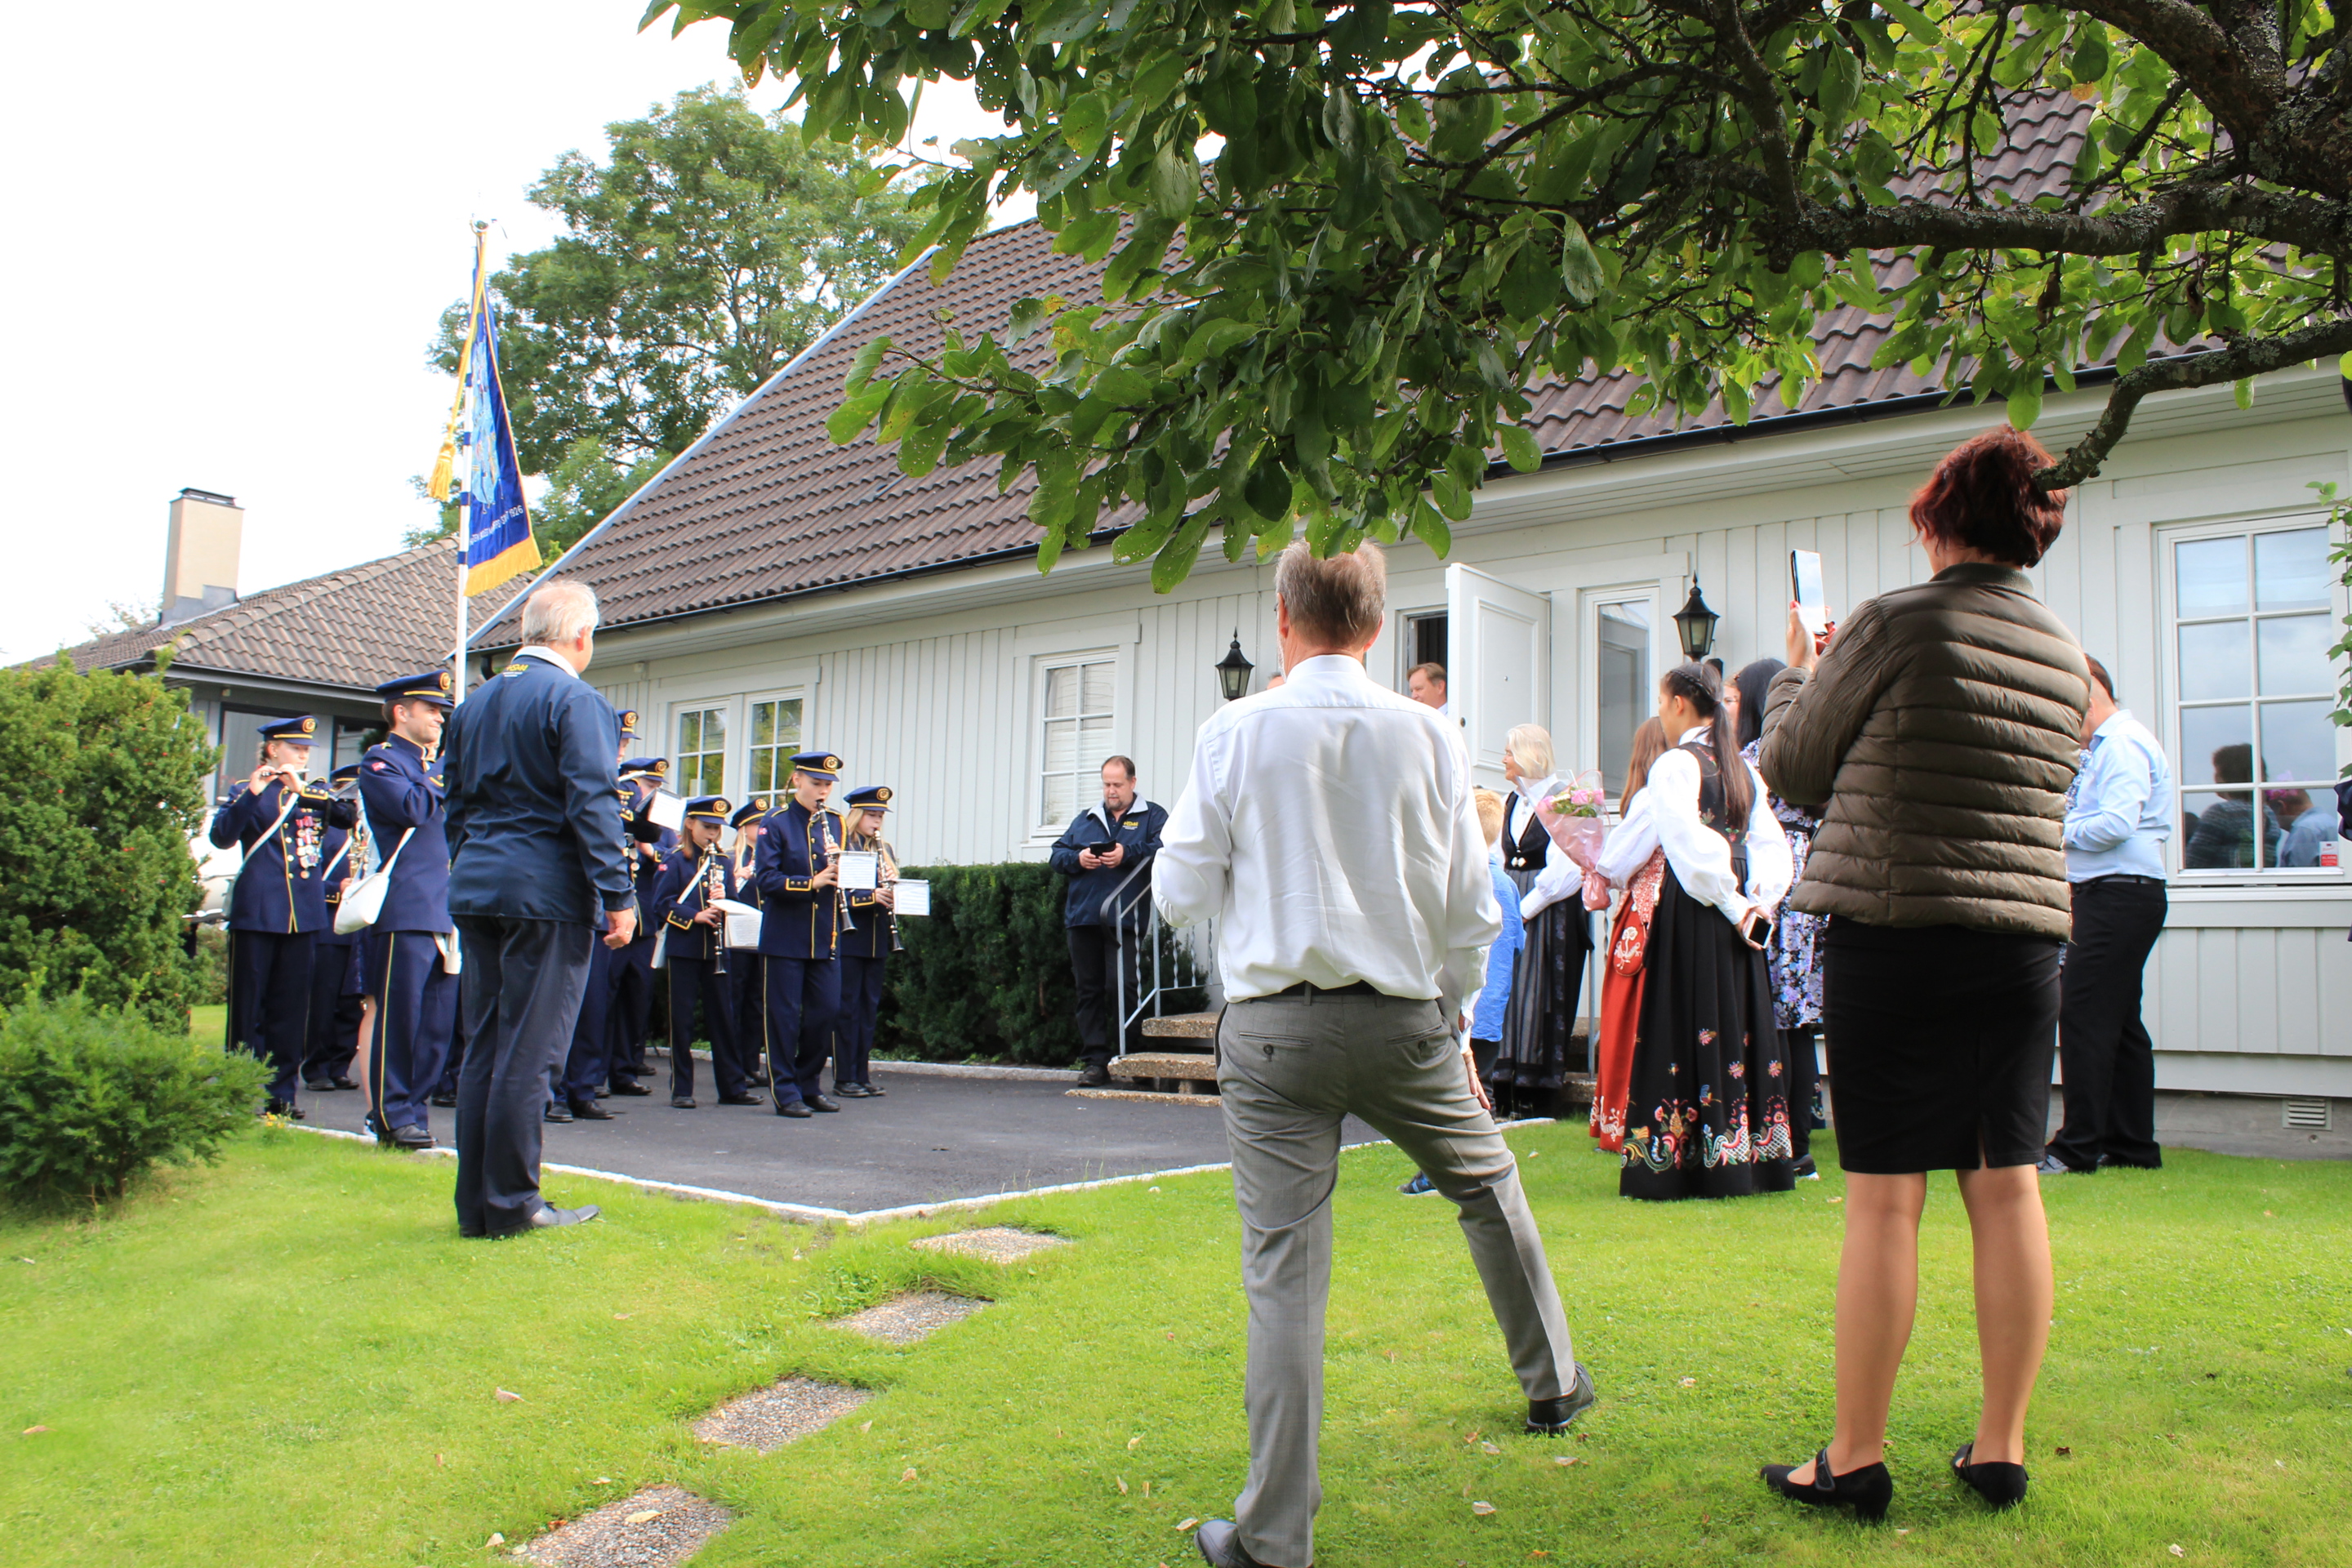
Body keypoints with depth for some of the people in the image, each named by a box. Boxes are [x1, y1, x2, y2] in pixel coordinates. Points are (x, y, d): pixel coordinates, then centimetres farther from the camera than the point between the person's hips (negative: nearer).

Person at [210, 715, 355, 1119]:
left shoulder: (316, 793, 14)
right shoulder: (248, 792, 5)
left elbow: (350, 815, -5)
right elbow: (221, 836, -10)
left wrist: (302, 790, -13)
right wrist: (252, 794, -19)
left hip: (303, 914, 3)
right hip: (256, 911, -3)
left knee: (291, 1007, 6)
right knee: (249, 1004, 0)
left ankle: (282, 1090, 12)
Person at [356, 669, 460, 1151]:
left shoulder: (438, 765, 22)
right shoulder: (380, 762, -2)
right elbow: (413, 808, -19)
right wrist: (447, 776, -4)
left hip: (444, 909, 8)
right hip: (405, 909, -8)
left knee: (439, 1019, 8)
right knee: (399, 1015, -4)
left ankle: (413, 1107, 16)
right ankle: (393, 1117, 3)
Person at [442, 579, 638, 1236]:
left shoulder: (473, 702, 16)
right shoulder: (575, 700, -9)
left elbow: (455, 805, 19)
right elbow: (593, 804, -16)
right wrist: (619, 895, -14)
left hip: (477, 888, 8)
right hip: (547, 892, -8)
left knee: (482, 1046, 11)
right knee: (528, 1051, -2)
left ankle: (475, 1203, 16)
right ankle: (511, 1202, 4)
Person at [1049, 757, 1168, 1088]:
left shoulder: (1153, 816, 10)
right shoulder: (1085, 819, 22)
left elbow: (1163, 849, -7)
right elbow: (1058, 854, 16)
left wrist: (1126, 853, -18)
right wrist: (1077, 858, -5)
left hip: (1123, 918, -4)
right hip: (1082, 917, 5)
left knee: (1119, 985, -13)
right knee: (1089, 991, 4)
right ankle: (1095, 1061, 9)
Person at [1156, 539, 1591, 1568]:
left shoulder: (1235, 734, -6)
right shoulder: (1428, 736, -2)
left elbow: (1181, 893, -1)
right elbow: (1470, 909, 2)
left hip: (1273, 1028, -1)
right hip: (1404, 1019, 2)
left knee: (1284, 1271, 1)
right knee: (1487, 1184, 26)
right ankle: (1553, 1385, 45)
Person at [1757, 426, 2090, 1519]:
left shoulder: (1895, 627, -8)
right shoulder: (2066, 657, 10)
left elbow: (1790, 771, 0)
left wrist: (1797, 671, 19)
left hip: (1894, 932, -6)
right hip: (2025, 936, 6)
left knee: (1883, 1197, -1)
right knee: (2008, 1188, 10)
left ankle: (1854, 1461, 7)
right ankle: (2001, 1449, 19)